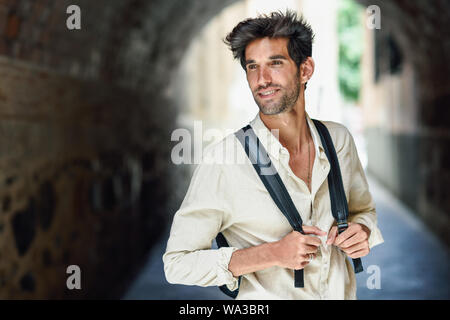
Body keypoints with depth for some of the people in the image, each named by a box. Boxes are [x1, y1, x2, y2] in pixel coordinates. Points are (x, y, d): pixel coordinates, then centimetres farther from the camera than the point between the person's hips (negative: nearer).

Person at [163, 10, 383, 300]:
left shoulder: (339, 139, -5)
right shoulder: (225, 159, -19)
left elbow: (363, 209, 12)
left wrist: (361, 231, -10)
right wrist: (273, 254, -25)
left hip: (343, 293, 4)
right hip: (265, 300, -4)